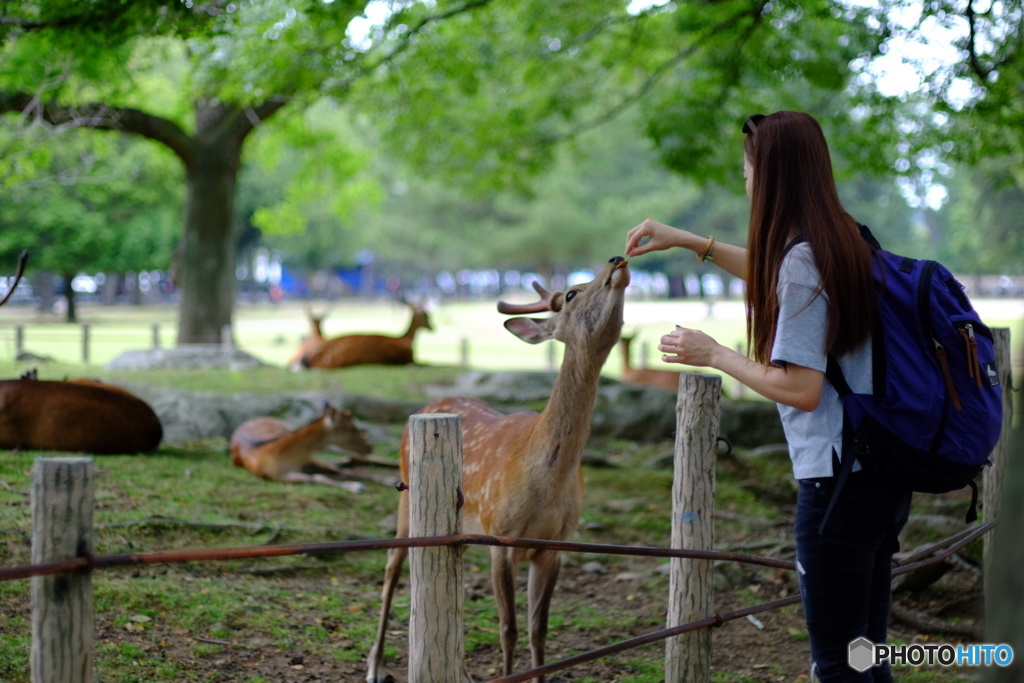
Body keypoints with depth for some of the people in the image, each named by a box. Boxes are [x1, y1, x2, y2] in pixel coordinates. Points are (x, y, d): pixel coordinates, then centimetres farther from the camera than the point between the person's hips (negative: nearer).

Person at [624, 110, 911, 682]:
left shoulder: (800, 263, -18)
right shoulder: (845, 240, 9)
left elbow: (800, 389, -20)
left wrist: (713, 355, -9)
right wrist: (691, 242, 29)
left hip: (838, 484, -9)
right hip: (883, 475, 9)